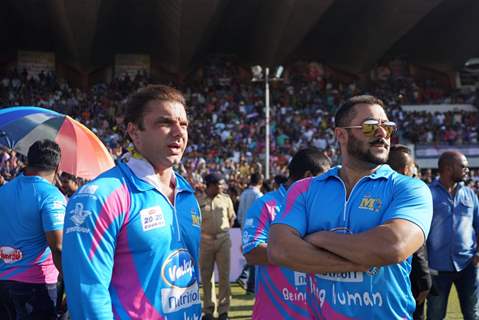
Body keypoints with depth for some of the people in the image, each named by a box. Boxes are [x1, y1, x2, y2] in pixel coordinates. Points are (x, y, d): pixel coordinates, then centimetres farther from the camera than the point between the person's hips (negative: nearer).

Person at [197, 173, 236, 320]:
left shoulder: (226, 199, 2)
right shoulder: (198, 201, -4)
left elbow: (231, 218, 11)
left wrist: (224, 231, 6)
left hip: (223, 240, 1)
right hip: (205, 241, -1)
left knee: (224, 276, 1)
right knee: (206, 276, 7)